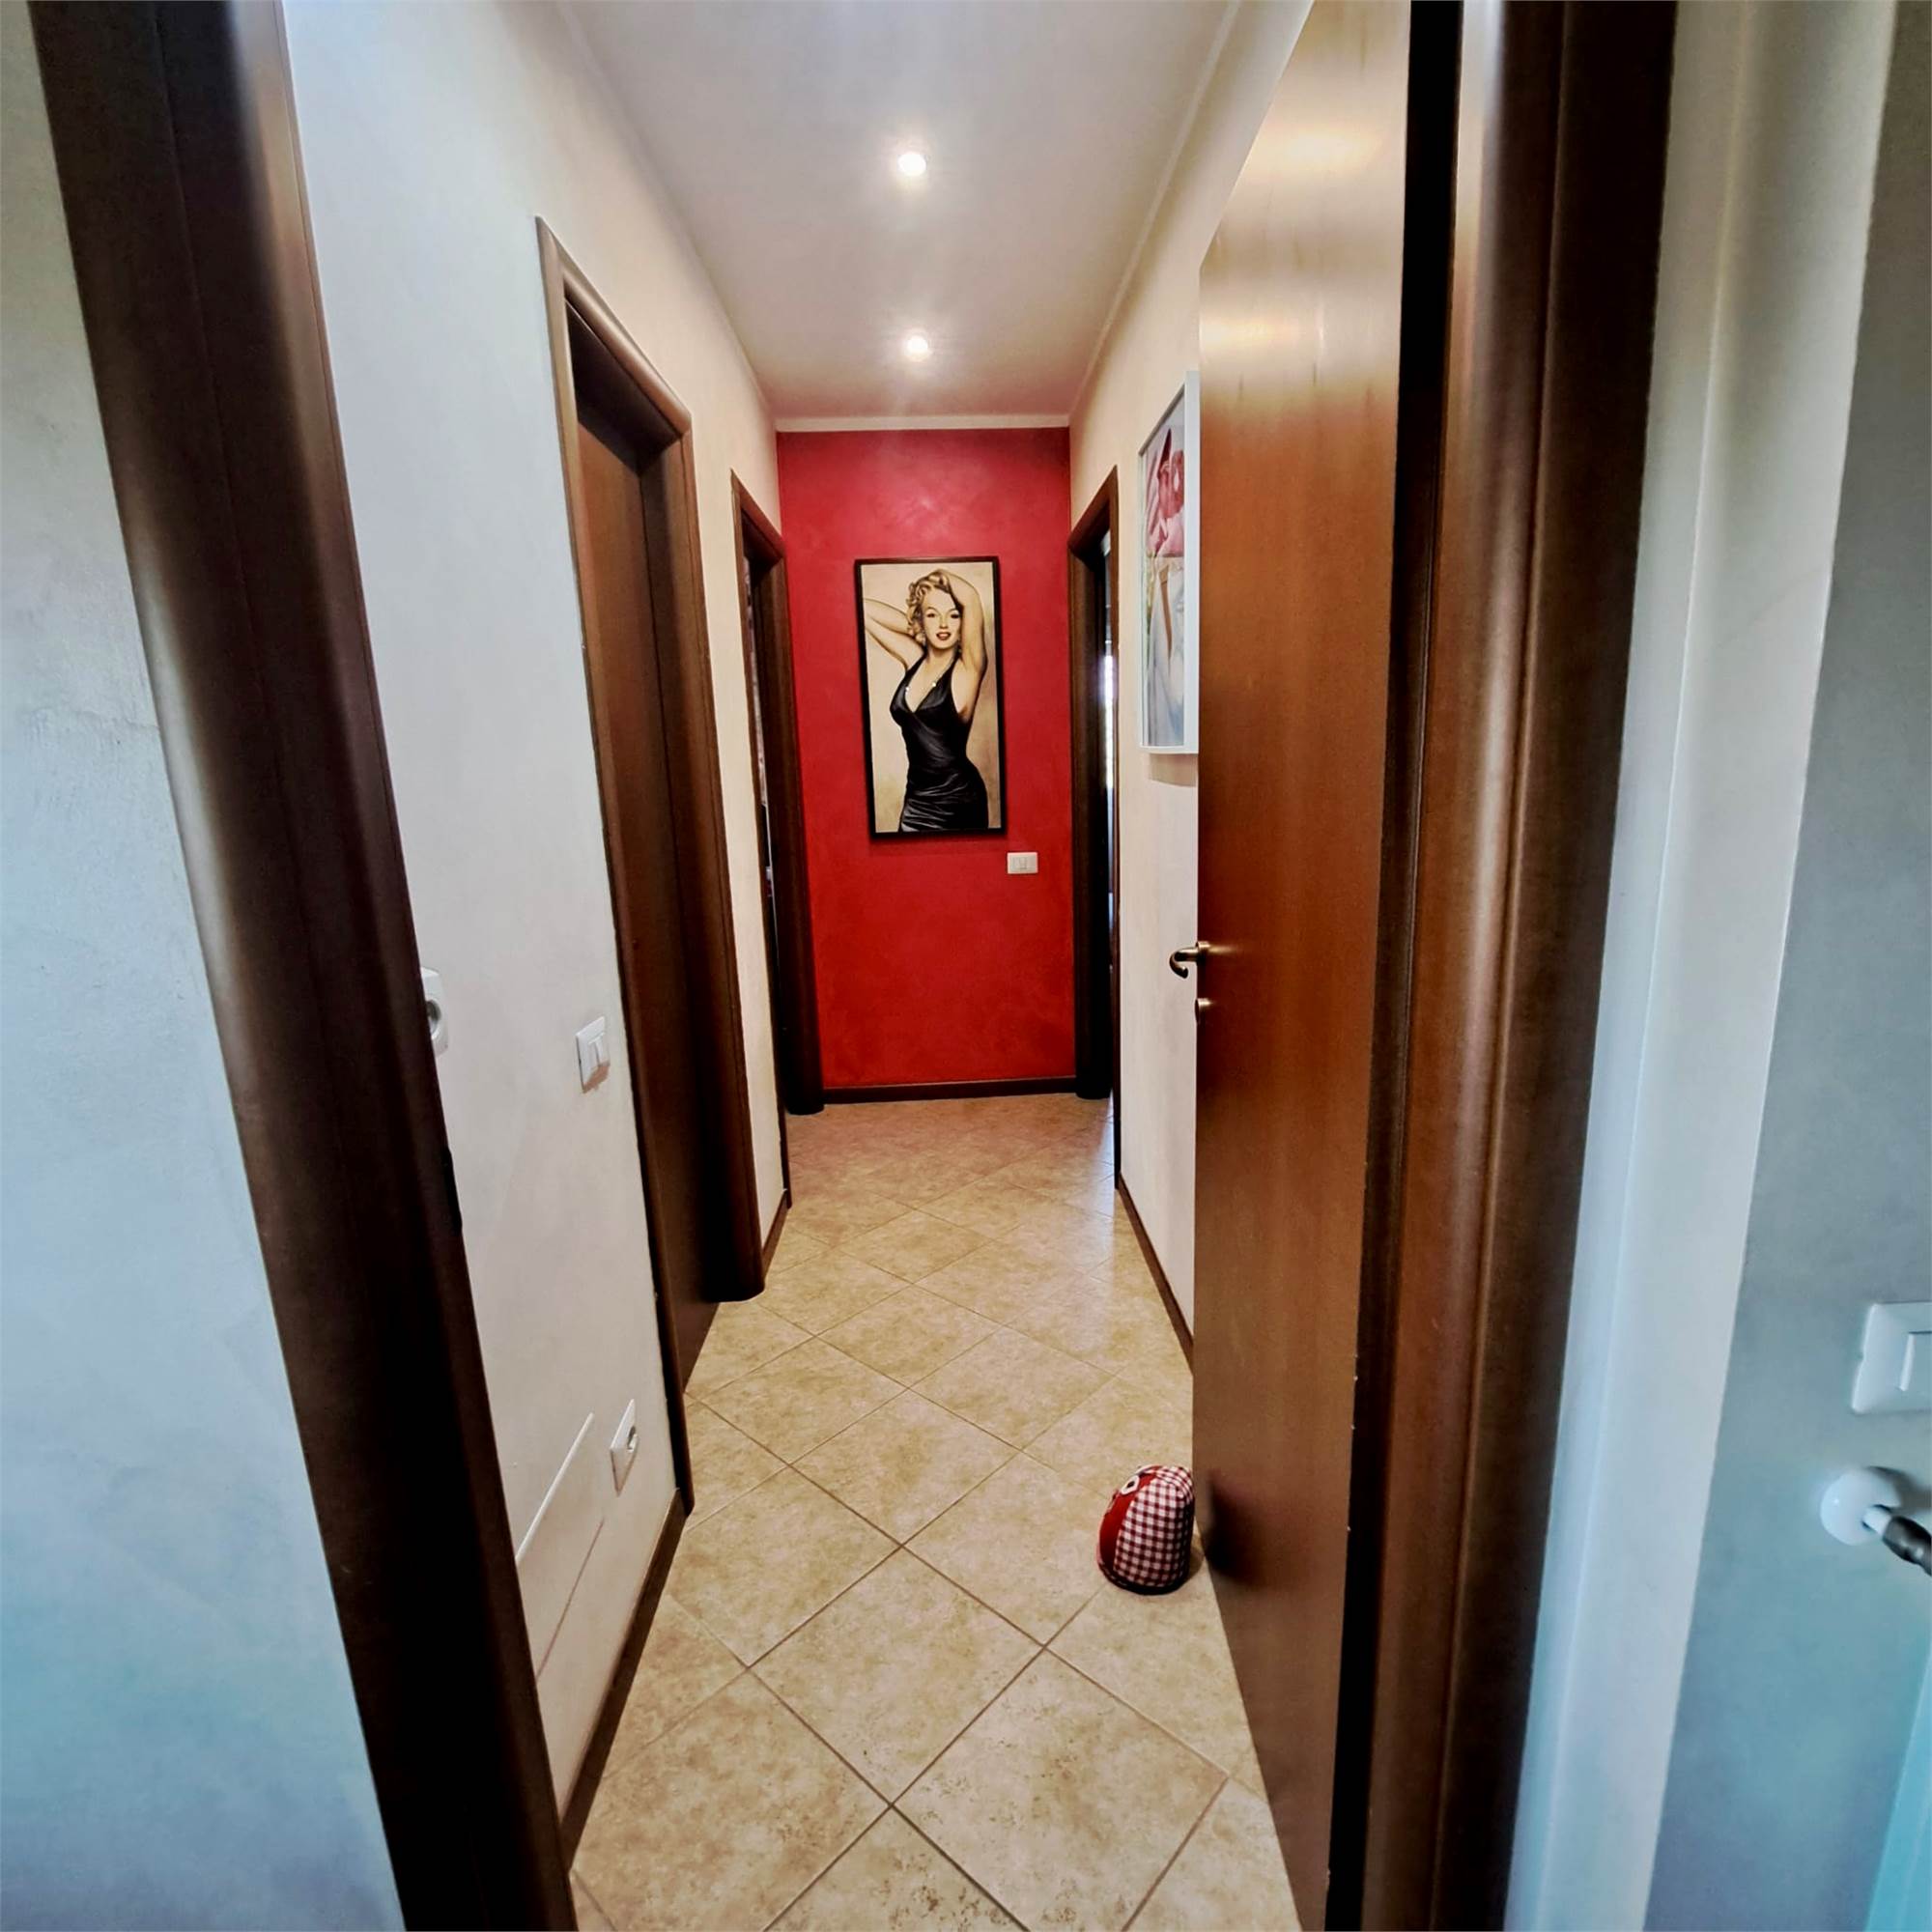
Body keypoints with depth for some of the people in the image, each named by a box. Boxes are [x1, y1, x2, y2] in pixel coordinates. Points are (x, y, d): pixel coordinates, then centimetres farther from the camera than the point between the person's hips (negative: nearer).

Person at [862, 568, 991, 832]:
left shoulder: (968, 670, -11)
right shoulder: (914, 659, 4)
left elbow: (970, 597, -25)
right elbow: (863, 609, 10)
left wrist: (942, 576, -7)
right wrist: (916, 629, 4)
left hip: (958, 800, -5)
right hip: (917, 799, 5)